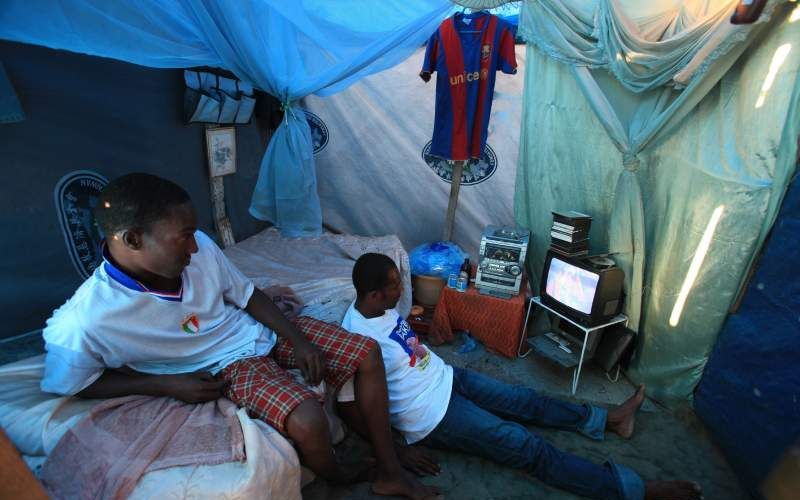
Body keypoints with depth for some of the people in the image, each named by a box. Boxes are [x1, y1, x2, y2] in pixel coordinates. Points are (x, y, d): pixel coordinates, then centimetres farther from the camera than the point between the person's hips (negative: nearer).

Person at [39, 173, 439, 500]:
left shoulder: (200, 248, -16)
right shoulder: (82, 324, -23)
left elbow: (246, 294, -1)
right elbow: (65, 385, -6)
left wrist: (299, 339, -9)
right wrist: (166, 384, -16)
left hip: (264, 330, 5)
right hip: (229, 365, -4)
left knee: (368, 353, -3)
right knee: (307, 421, -30)